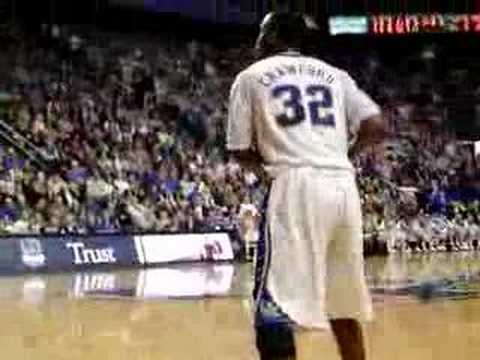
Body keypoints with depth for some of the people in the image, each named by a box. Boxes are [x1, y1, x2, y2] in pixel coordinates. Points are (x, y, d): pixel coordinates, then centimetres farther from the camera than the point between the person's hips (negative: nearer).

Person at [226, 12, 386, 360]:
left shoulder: (251, 75, 11)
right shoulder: (334, 74, 20)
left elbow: (240, 151, 8)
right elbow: (377, 128, 8)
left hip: (296, 187, -5)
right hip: (344, 187, 5)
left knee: (276, 311, -6)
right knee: (344, 307, 18)